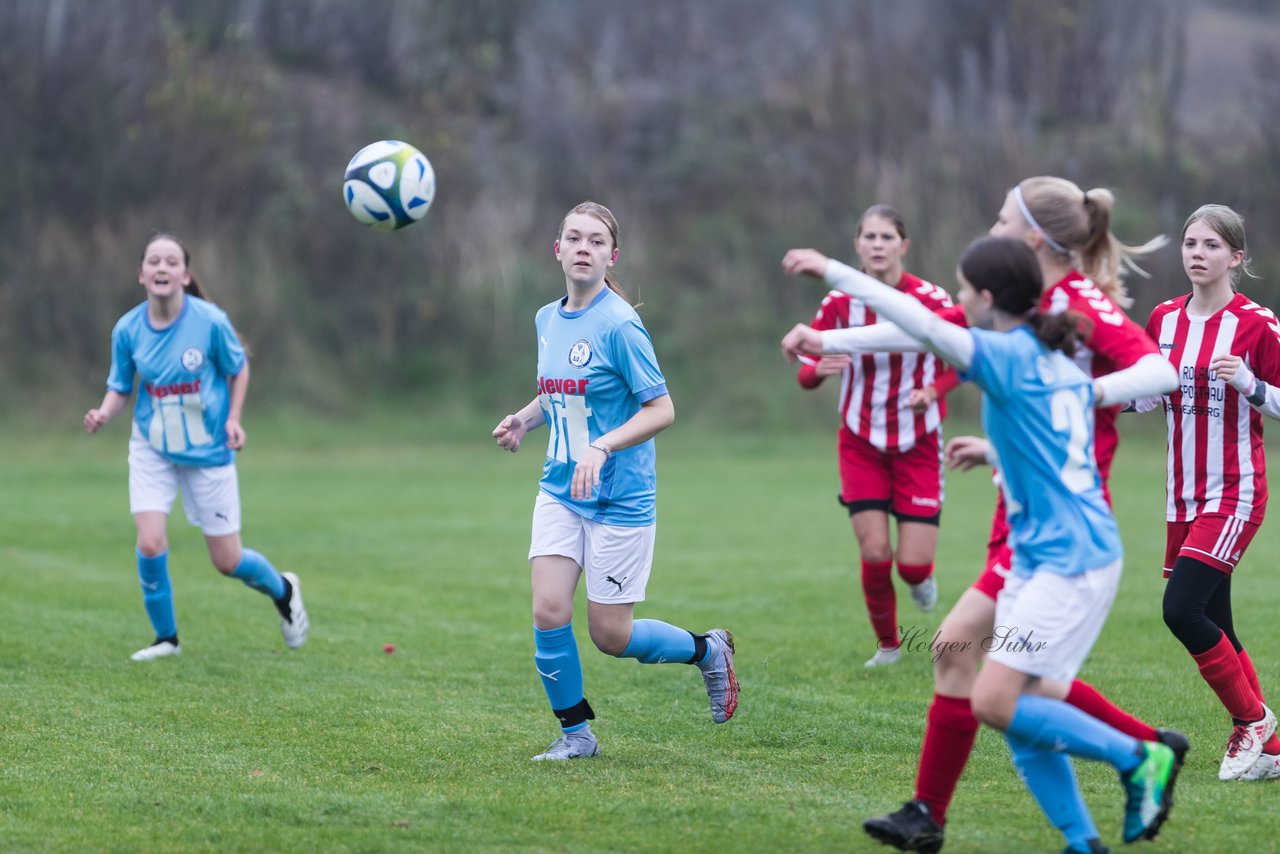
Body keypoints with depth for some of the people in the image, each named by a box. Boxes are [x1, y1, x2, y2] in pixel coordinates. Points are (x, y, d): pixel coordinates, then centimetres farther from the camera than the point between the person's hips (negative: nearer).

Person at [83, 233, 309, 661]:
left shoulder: (210, 321, -17)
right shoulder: (128, 329, -11)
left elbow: (238, 368, 0)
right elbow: (120, 388, 2)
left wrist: (234, 417, -13)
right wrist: (103, 414, -19)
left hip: (208, 451, -1)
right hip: (152, 449, 1)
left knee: (227, 561, 6)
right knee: (150, 544, -17)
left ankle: (282, 590, 40)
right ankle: (165, 637, 6)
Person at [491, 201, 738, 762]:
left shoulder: (618, 325, -15)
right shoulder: (547, 320, 6)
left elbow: (661, 409, -15)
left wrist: (601, 448, -27)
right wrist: (524, 419, 3)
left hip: (619, 499, -6)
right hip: (559, 494, 6)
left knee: (610, 636, 0)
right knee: (549, 612, -9)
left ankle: (707, 651, 28)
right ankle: (576, 733, 8)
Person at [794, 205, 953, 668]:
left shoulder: (930, 299, -14)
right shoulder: (840, 302, -7)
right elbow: (805, 372, -2)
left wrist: (933, 390, -27)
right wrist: (819, 367, -26)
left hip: (917, 444, -1)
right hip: (861, 443, 1)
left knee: (913, 564, -7)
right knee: (874, 555, -9)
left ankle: (922, 577, 32)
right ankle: (887, 645, 18)